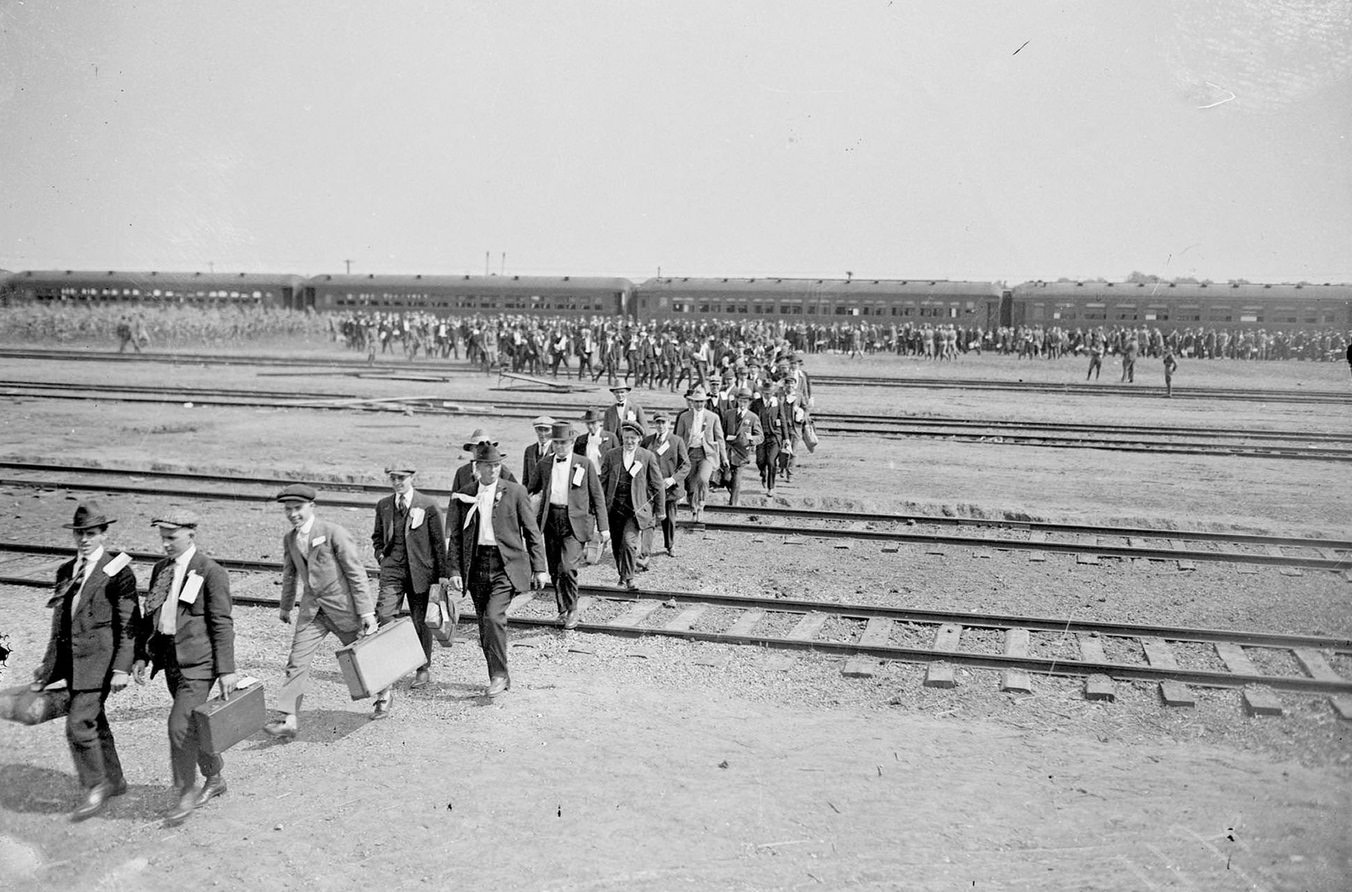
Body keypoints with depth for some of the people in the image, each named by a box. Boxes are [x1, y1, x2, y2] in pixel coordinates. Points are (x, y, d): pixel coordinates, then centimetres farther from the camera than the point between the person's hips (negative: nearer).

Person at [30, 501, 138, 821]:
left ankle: (97, 788, 7)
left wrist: (122, 668, -16)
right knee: (94, 722, 16)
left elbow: (127, 624, -11)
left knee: (79, 724, -10)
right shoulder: (65, 571, 12)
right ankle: (114, 781, 31)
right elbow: (59, 623, 19)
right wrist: (49, 666, 19)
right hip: (72, 658, 7)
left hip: (100, 657, -7)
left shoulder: (118, 570, -9)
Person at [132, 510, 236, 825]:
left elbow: (222, 624, -13)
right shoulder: (161, 570, 10)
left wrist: (226, 669, -14)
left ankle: (187, 793, 6)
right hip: (170, 658, 8)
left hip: (198, 660, -7)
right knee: (192, 723, 17)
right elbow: (148, 616, 17)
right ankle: (215, 779, 34)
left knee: (180, 725, -10)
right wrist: (141, 656, 9)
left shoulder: (211, 572, -12)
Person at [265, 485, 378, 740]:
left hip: (342, 606, -5)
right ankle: (288, 721, -6)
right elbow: (289, 575, 22)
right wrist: (286, 606, 31)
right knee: (297, 661, -6)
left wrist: (366, 611, -16)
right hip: (311, 609, 5)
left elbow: (356, 573, -14)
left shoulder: (334, 533, -14)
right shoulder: (289, 539, 6)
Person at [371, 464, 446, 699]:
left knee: (420, 621, 10)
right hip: (392, 570, 2)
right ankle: (385, 690, -14)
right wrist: (380, 554, 5)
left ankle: (424, 669, 38)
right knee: (384, 619, -12)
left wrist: (441, 574, -2)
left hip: (419, 570, -2)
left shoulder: (428, 505, -4)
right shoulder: (383, 506, 8)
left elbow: (439, 541, -1)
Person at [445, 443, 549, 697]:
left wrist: (539, 568, -1)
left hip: (506, 564, -3)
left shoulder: (515, 492, 0)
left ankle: (499, 675, -5)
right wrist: (454, 570, 0)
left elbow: (532, 532, 2)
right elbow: (456, 536, 9)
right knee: (484, 623, 7)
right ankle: (499, 677, 21)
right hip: (476, 565, 4)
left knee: (494, 616, -18)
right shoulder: (462, 496, 7)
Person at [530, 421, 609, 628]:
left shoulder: (584, 464, -1)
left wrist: (603, 526, -1)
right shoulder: (544, 464, 7)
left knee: (567, 568, -15)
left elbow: (597, 497, 2)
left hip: (574, 522, -4)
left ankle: (572, 610, 4)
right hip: (551, 520, 4)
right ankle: (562, 609, 28)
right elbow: (531, 492, 17)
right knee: (555, 570, 10)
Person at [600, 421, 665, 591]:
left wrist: (660, 510, 5)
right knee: (616, 545, 10)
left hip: (635, 508, -3)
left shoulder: (647, 457, 0)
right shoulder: (611, 455, 5)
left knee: (628, 541, -19)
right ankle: (623, 573, 35)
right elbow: (603, 482, 10)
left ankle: (629, 577, -3)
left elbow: (657, 485, 5)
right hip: (614, 508, 3)